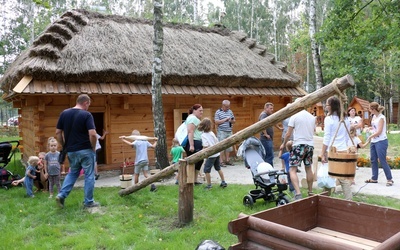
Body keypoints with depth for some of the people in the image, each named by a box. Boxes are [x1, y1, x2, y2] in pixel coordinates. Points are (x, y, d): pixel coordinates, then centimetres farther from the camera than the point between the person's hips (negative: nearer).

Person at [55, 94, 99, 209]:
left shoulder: (64, 113, 4)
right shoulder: (86, 115, -13)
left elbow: (58, 133, 6)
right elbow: (92, 134, -22)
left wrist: (64, 146, 15)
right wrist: (93, 147, -6)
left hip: (71, 151, 5)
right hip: (85, 150, -5)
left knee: (72, 173, 24)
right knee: (89, 175, 7)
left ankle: (61, 195, 13)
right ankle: (88, 202, 13)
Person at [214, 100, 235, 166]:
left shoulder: (230, 112, 13)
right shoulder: (218, 112, -3)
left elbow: (234, 121, 18)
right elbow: (216, 122, -11)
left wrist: (232, 121, -5)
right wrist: (225, 119, -15)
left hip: (229, 131, 6)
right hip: (221, 132, -5)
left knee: (229, 146, 9)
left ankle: (227, 160, 18)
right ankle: (221, 161, 1)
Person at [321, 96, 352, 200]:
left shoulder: (329, 119, -7)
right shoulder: (345, 119, 10)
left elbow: (326, 138, -9)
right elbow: (347, 137, 16)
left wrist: (322, 154, -6)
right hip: (343, 150, 6)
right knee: (344, 177, 9)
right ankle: (349, 199, 11)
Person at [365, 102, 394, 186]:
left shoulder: (381, 118, -15)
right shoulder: (374, 116, 8)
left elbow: (379, 132, -17)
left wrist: (370, 137, -6)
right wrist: (369, 128, 4)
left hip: (381, 141, -9)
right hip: (373, 141, 9)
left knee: (382, 161, -4)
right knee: (373, 160, 12)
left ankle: (389, 179, 7)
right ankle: (374, 178, 22)